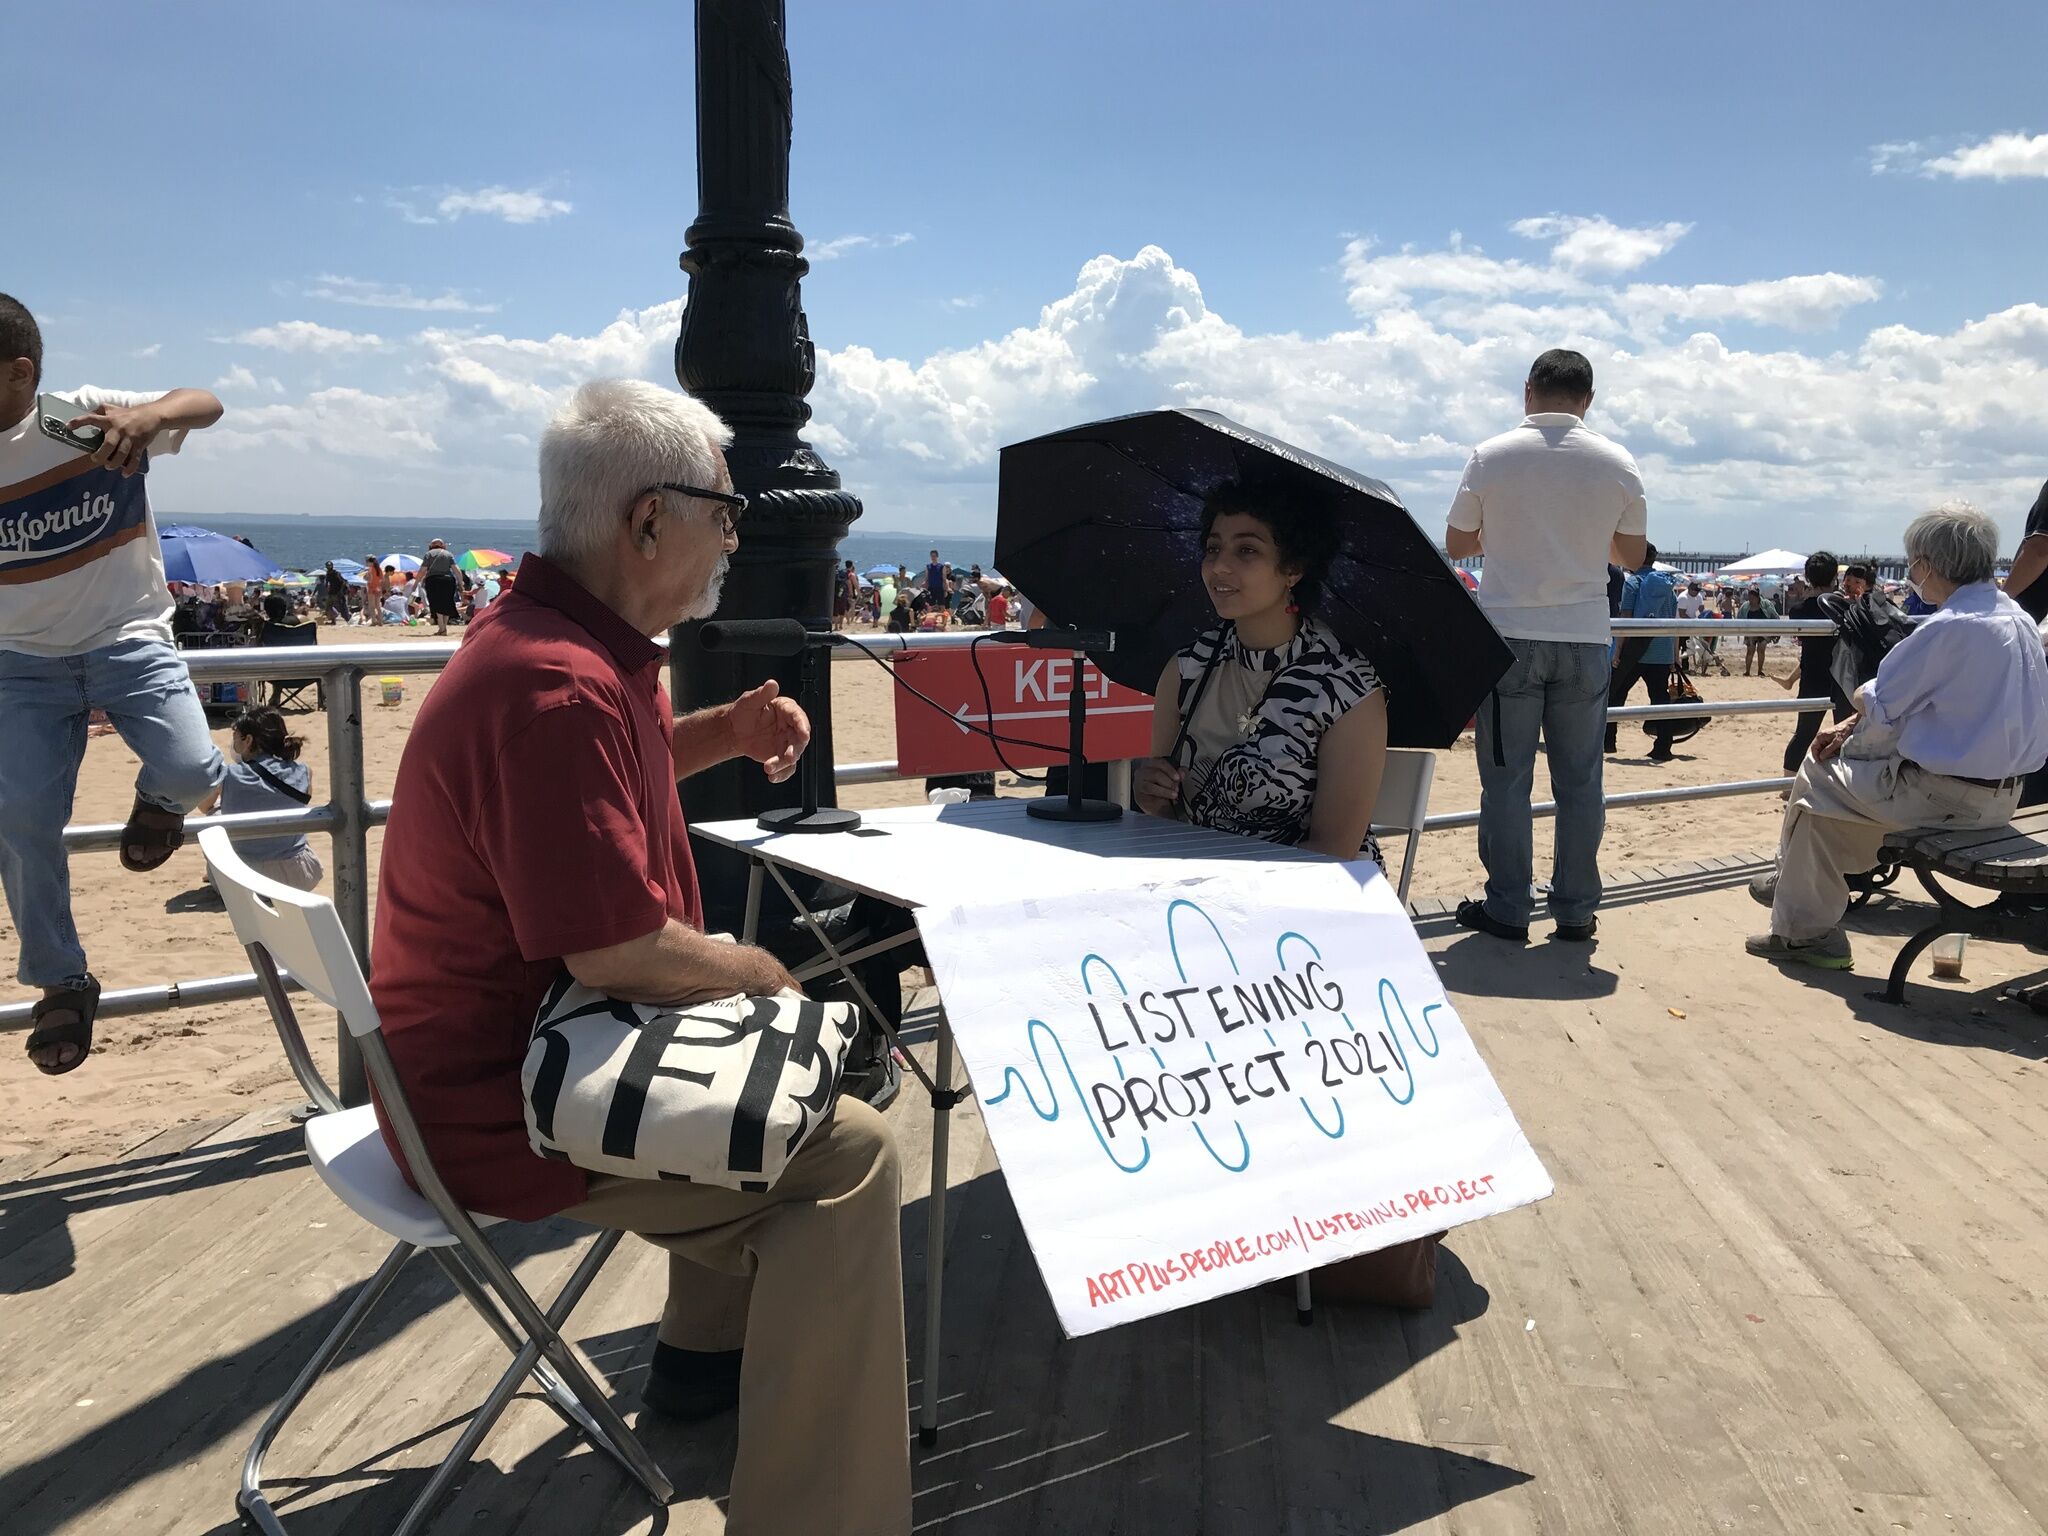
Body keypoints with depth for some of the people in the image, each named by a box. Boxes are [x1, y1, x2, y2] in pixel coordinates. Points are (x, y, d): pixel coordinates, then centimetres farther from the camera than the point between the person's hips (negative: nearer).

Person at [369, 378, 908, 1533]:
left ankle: (710, 1351, 34)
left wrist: (726, 733, 9)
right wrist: (750, 968, -10)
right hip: (510, 1106, -11)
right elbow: (619, 948, -30)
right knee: (851, 1151, -14)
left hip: (519, 1036, 11)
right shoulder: (554, 689, -28)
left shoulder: (570, 641, 6)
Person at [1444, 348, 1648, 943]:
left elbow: (1456, 544, 5)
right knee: (1579, 779, 9)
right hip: (1584, 639, 2)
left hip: (1509, 636, -2)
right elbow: (1632, 555, 10)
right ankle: (1575, 910, 15)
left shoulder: (1491, 457, -4)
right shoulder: (1618, 464, 1)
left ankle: (1507, 909, 8)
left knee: (1506, 778, 5)